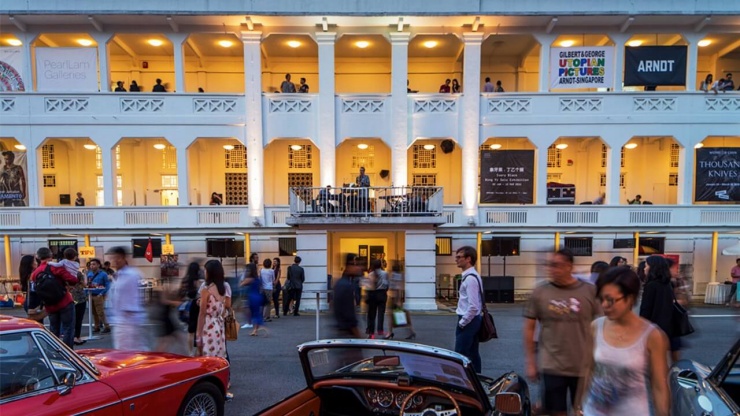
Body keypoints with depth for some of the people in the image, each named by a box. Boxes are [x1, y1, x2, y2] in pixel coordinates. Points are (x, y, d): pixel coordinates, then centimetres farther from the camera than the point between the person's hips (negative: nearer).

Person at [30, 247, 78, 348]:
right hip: (65, 303, -6)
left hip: (50, 306, 6)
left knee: (53, 331, 17)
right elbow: (73, 280, -16)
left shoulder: (35, 274, 9)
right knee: (68, 329, -2)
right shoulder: (56, 267, -10)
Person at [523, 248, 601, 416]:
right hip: (552, 368, 0)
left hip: (585, 368, 0)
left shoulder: (590, 291, -6)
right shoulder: (539, 293, -6)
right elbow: (529, 328, 1)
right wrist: (530, 363, 1)